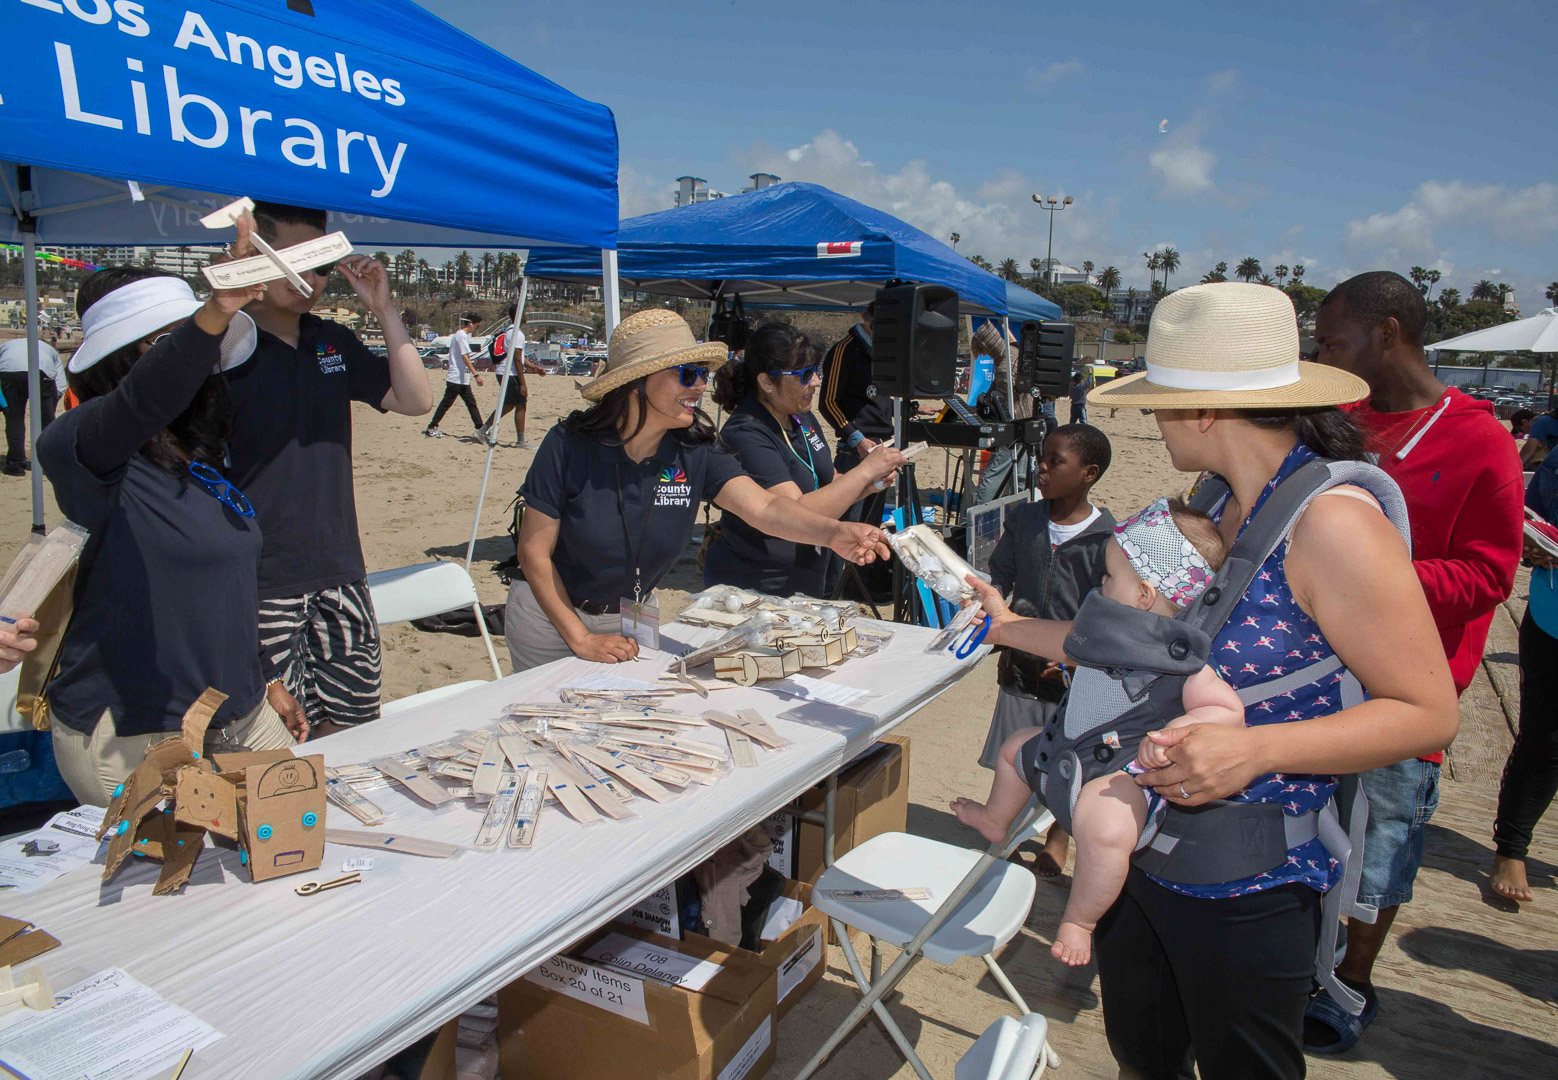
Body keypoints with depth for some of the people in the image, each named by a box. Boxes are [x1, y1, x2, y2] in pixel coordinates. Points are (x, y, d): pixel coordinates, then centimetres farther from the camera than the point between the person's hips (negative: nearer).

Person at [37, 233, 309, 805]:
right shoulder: (81, 448, -15)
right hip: (131, 738, -8)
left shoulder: (202, 457, 9)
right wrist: (213, 316, -56)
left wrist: (261, 683, 19)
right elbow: (143, 402, -40)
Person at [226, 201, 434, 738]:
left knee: (351, 726, 12)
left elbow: (415, 399, 7)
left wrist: (385, 310, -2)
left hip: (339, 573, 6)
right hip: (259, 582, -5)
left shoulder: (334, 342, 11)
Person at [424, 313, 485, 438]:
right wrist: (476, 374, -26)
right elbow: (465, 357, -21)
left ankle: (479, 429, 7)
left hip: (463, 380, 10)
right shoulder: (462, 336, -13)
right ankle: (431, 428, 4)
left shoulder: (455, 335, 16)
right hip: (457, 378, -10)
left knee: (471, 403, 7)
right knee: (446, 403, -3)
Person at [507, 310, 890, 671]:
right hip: (550, 616, -3)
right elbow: (534, 551, -18)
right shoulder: (569, 446, -23)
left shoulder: (695, 453, -15)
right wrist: (581, 638, -20)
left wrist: (833, 532, -50)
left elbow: (765, 507, -31)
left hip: (634, 619, 3)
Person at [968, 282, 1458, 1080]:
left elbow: (1429, 713, -20)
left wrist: (1256, 750, -31)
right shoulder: (1218, 506, 3)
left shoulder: (1330, 523, -22)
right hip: (1136, 846, 7)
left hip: (1245, 889, -7)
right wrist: (1012, 628, 14)